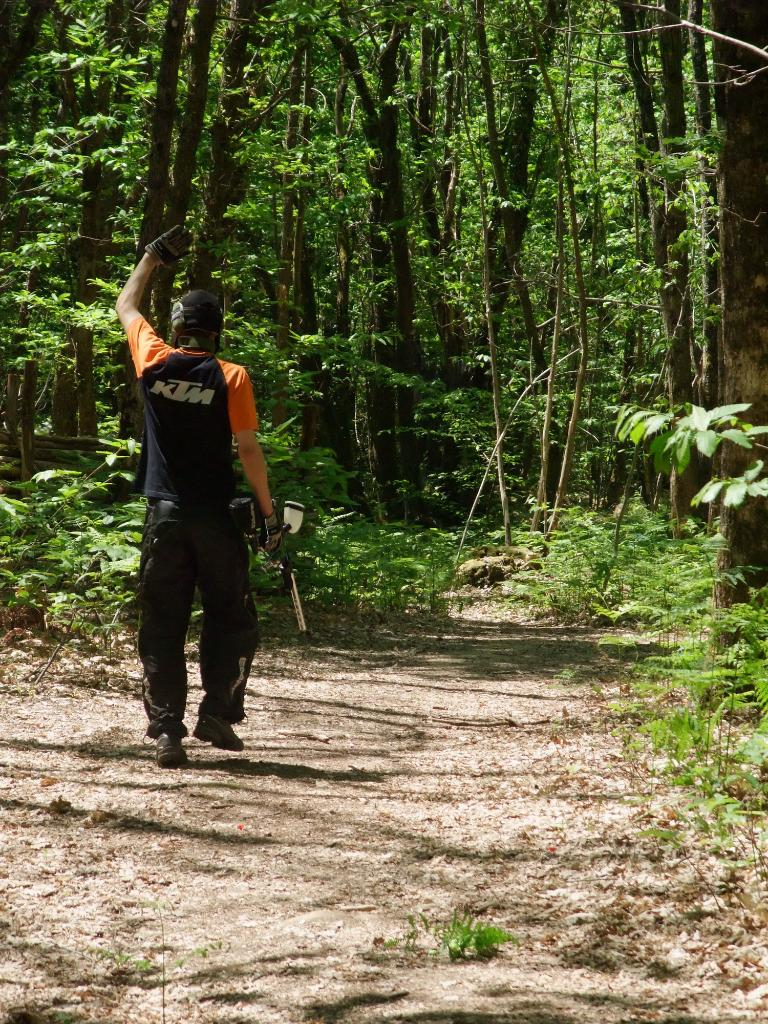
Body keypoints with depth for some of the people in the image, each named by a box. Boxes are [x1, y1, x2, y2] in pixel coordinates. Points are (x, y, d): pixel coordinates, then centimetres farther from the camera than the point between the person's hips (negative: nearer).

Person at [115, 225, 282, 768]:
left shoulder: (154, 363, 1)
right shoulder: (231, 377, -6)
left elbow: (126, 305, 18)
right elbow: (249, 448, -8)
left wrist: (155, 255, 29)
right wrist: (269, 511, -1)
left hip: (164, 517, 2)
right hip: (216, 518, -2)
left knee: (162, 628, 3)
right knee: (232, 620, 14)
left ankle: (167, 731, -2)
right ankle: (218, 712, 6)